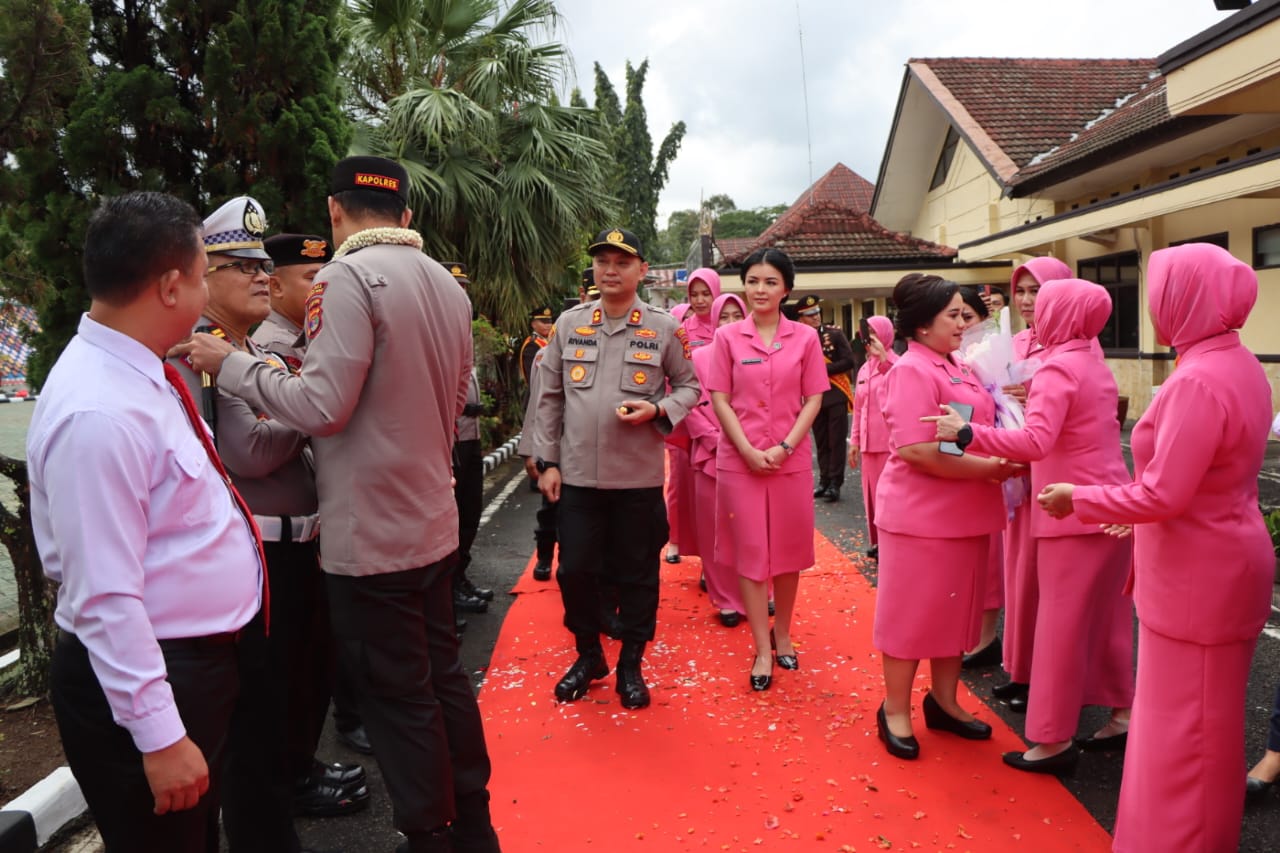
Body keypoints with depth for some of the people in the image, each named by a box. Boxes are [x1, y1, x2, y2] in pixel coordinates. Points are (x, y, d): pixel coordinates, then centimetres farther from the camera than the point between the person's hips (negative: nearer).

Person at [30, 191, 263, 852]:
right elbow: (105, 598, -27)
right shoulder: (99, 413, -27)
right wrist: (159, 736, -23)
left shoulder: (138, 374, 4)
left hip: (200, 660, 9)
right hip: (144, 678, -9)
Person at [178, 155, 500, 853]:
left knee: (398, 700, 5)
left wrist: (231, 365, -7)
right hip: (433, 523, 8)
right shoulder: (447, 285, 9)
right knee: (442, 677, 18)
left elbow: (322, 406, -19)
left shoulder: (347, 277, -15)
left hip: (370, 534, -8)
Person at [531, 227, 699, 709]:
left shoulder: (664, 328, 0)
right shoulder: (568, 324, 5)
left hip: (639, 477, -2)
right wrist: (547, 461, 3)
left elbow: (689, 386, 8)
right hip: (577, 474, 2)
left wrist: (658, 410, -14)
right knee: (574, 570, 9)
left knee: (637, 574, 9)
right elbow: (550, 397, 7)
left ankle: (631, 665, 27)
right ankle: (588, 655, 31)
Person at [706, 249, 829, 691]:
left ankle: (782, 634, 31)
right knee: (751, 554, 4)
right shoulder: (728, 337, 1)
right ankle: (762, 650, 13)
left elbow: (813, 400, 1)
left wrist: (784, 446, -11)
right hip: (740, 460, -1)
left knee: (789, 551, 11)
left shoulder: (805, 338, 2)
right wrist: (749, 451, -11)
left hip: (791, 460, 1)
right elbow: (720, 400, -1)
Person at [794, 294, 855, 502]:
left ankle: (835, 483, 2)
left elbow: (849, 361, -8)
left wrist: (824, 369, -15)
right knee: (821, 442, 9)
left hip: (836, 395, -2)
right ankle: (824, 480, 18)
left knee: (836, 441, -2)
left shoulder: (835, 333, -3)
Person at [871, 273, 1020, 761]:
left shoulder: (956, 367, 11)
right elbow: (916, 450, -24)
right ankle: (895, 711, 19)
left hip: (965, 513, 9)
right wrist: (989, 469, -19)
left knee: (957, 609, 17)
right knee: (911, 612, 4)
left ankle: (943, 701, 33)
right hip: (922, 514, -9)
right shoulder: (912, 370, -15)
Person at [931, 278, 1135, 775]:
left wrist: (967, 432, -31)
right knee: (1106, 617, 18)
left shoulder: (1058, 368, -16)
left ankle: (1054, 741, 8)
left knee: (1061, 624, -1)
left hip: (1076, 516, -9)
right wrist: (1035, 400, 10)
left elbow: (1035, 443, -29)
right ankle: (1122, 715, 29)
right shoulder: (1095, 365, 11)